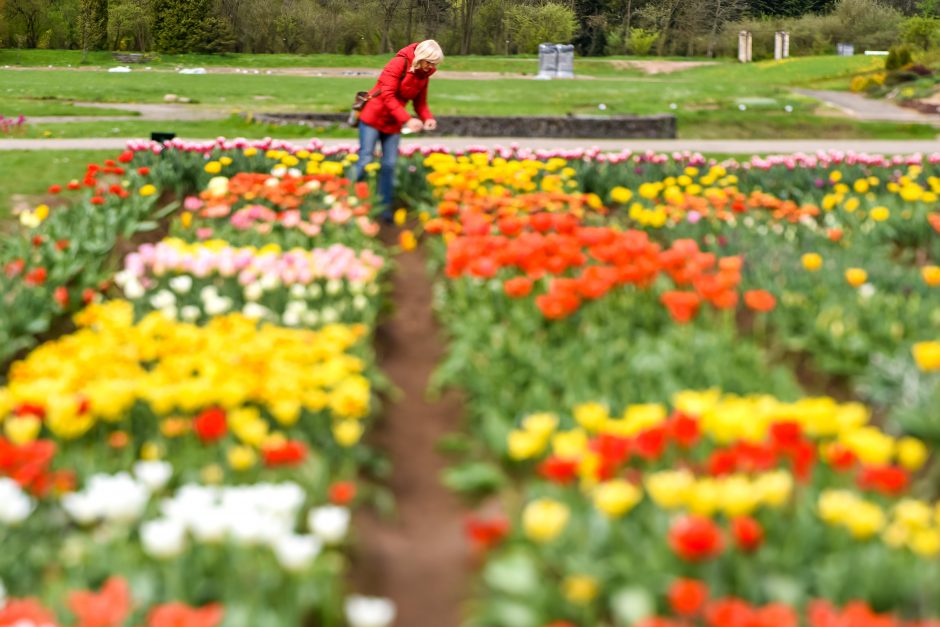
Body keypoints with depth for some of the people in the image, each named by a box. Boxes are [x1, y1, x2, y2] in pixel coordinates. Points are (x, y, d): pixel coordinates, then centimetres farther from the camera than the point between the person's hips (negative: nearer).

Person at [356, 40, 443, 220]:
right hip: (373, 117, -6)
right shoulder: (399, 63, -20)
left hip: (393, 124, 6)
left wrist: (428, 118, -14)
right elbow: (387, 96, -24)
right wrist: (407, 119, -30)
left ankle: (385, 206, 10)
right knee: (366, 160, -6)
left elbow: (420, 102, 7)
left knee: (389, 165, 4)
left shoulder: (423, 75, 1)